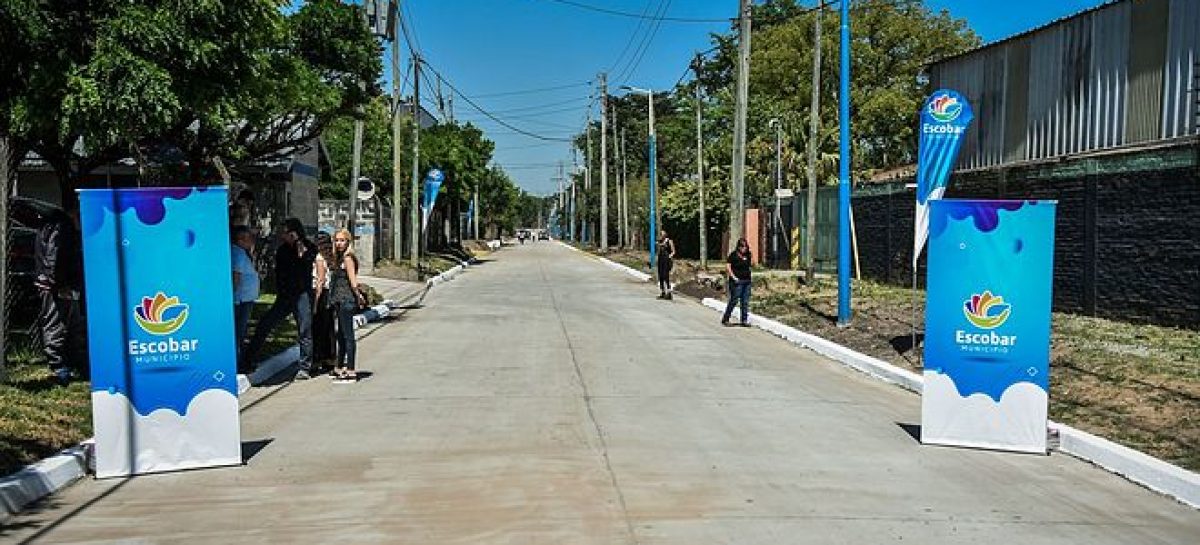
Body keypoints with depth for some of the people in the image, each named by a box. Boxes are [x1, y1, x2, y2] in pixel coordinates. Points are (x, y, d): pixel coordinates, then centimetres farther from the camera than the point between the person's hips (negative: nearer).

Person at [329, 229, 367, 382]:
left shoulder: (348, 257, -12)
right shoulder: (340, 257, 17)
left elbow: (353, 281, -17)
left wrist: (358, 296, -9)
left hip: (346, 301, -10)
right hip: (341, 301, 10)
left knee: (348, 336, -7)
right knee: (341, 335, 17)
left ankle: (351, 372, -4)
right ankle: (339, 368, 28)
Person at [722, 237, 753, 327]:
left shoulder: (747, 255, 10)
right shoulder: (733, 255, -6)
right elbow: (727, 266, -10)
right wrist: (733, 276, -15)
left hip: (747, 281, 6)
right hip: (737, 281, -6)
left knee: (745, 302, 6)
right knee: (734, 300, -3)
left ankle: (744, 320, 10)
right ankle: (725, 319, 9)